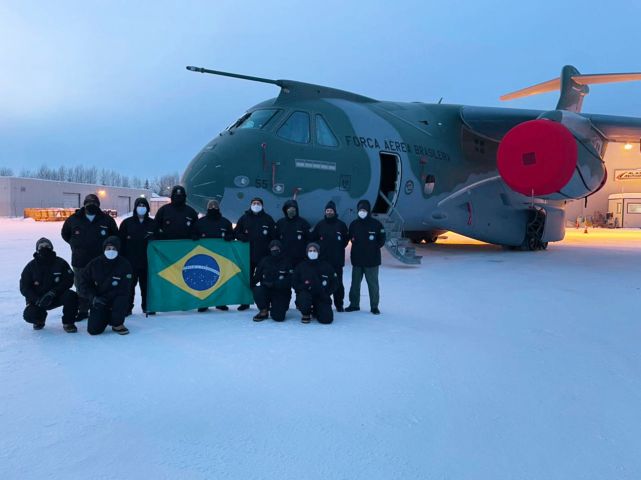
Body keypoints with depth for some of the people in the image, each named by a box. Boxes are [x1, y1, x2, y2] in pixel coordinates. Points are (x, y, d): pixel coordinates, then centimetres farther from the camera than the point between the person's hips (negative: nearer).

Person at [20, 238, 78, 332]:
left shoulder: (60, 263, -6)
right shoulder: (31, 267, -5)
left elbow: (69, 280, -10)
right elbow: (24, 288, -6)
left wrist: (53, 292, -24)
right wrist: (37, 300, -23)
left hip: (56, 297, 0)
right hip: (37, 299, 0)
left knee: (71, 296, -30)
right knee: (29, 315, -25)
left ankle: (68, 323, -11)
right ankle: (39, 320, 15)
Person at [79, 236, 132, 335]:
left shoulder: (124, 264, -9)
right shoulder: (95, 264, -2)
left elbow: (124, 288, -13)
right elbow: (84, 283, 1)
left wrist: (105, 298, -21)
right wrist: (93, 298, -15)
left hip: (116, 298, -1)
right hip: (98, 300, 1)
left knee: (122, 300, -37)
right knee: (93, 330, -13)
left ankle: (117, 324, -9)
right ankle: (106, 317, 22)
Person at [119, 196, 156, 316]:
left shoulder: (153, 223, 4)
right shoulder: (127, 223, 1)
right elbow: (121, 241, 1)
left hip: (147, 261, 1)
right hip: (130, 261, -1)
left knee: (146, 285, 10)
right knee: (129, 285, 3)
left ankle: (147, 306, 21)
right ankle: (127, 307, 13)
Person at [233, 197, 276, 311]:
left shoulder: (268, 219, 5)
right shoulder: (244, 218, 8)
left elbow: (274, 236, 4)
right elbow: (236, 232, 11)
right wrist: (242, 237, -9)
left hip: (264, 254, -1)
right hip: (248, 254, 1)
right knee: (248, 277, 7)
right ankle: (246, 301, 15)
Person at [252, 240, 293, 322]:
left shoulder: (286, 262, -4)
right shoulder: (264, 261, 3)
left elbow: (289, 280, -13)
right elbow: (256, 277, 4)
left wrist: (274, 284, -23)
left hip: (281, 293, -2)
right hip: (266, 290, 2)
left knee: (278, 317, -18)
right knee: (257, 291, -32)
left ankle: (276, 308, 21)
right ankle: (264, 311, -5)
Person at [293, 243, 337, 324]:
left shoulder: (326, 266, 4)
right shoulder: (301, 266, 2)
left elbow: (333, 282, 9)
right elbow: (295, 283, 3)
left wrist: (326, 294, -5)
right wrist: (304, 287, -16)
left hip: (322, 297, 1)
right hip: (306, 294, -1)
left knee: (327, 319, -16)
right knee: (303, 298, -38)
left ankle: (315, 311, 21)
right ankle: (306, 314, -2)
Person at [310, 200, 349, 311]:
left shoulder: (341, 224, 3)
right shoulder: (320, 224, 7)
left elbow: (346, 239, 8)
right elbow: (313, 238, 11)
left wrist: (339, 248, 2)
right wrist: (319, 248, 4)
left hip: (337, 260, -1)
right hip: (322, 259, 1)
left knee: (338, 282, 1)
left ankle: (339, 304, 9)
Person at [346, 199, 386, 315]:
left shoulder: (376, 224, -4)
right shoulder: (354, 224, 6)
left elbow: (382, 240, 0)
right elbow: (350, 238, 12)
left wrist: (374, 248, -7)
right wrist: (357, 247, 0)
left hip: (372, 260, -3)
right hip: (357, 259, 4)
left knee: (373, 284, 2)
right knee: (355, 282, 11)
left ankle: (374, 306, 12)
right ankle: (354, 304, 23)